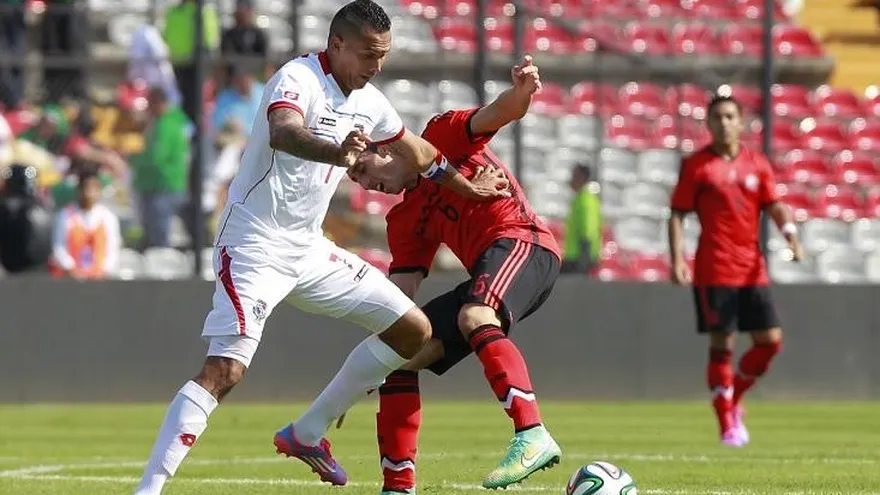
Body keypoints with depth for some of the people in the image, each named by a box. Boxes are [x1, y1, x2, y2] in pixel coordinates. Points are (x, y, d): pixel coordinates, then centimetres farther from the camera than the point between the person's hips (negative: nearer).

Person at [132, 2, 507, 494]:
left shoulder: (369, 103, 6)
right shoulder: (298, 79, -19)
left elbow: (416, 152, 28)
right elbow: (281, 133, -42)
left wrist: (467, 187, 38)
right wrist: (337, 152, -61)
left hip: (308, 249, 9)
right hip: (255, 245, -9)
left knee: (413, 329, 7)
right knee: (225, 370, -22)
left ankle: (307, 433, 15)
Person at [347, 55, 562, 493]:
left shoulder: (442, 137, 5)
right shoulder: (404, 222, 22)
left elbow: (500, 113, -11)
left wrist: (521, 91, -36)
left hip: (521, 241, -9)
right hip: (485, 273, 9)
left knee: (472, 317, -37)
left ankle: (532, 436, -52)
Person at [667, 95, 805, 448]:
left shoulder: (757, 164, 10)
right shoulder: (696, 166, 0)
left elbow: (774, 206, 8)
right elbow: (677, 214, 0)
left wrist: (790, 232, -12)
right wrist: (676, 259, -11)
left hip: (752, 269, 4)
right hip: (714, 271, -4)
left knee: (770, 340, 0)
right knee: (721, 345, -5)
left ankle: (733, 400, 21)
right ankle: (727, 424, 3)